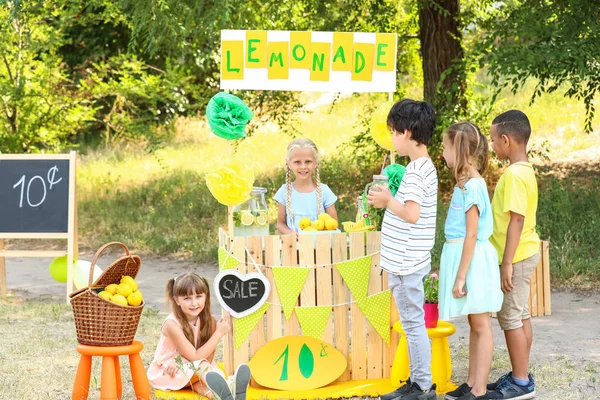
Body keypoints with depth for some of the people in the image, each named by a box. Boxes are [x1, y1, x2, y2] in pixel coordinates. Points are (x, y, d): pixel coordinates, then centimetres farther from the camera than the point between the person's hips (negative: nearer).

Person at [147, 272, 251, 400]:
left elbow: (208, 358, -12)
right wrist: (219, 333, -25)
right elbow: (195, 357, -24)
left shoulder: (209, 322, -9)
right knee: (200, 364, -32)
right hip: (165, 372, -6)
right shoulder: (172, 324, -24)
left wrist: (179, 362, -28)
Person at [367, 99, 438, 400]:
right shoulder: (425, 166, 13)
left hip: (407, 262, -10)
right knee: (412, 323, 15)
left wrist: (388, 201, -14)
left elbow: (412, 214, -27)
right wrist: (388, 199, 12)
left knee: (413, 323, -3)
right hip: (409, 260, 10)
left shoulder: (416, 171, -19)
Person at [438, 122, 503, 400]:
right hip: (462, 255, 10)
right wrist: (457, 272, 20)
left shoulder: (472, 186, -17)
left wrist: (461, 276, -19)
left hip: (472, 259, -10)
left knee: (480, 325, -3)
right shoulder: (468, 183, 11)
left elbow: (471, 235, -19)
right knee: (475, 325, 14)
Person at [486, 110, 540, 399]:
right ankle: (521, 376, 23)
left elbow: (516, 220, -24)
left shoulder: (514, 174, -21)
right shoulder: (525, 170, 9)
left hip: (516, 257, -9)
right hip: (524, 253, 9)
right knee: (520, 316, 15)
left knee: (511, 319, -2)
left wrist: (507, 263, -22)